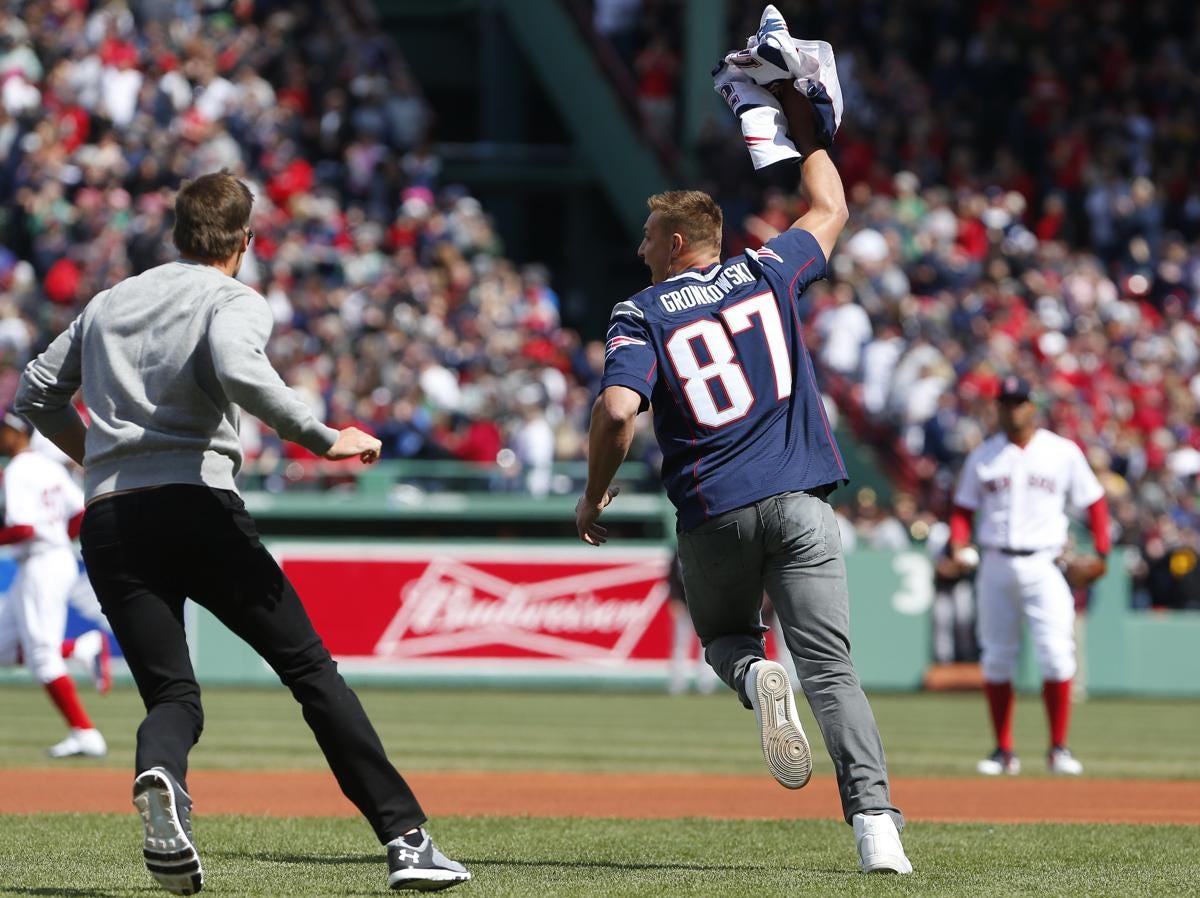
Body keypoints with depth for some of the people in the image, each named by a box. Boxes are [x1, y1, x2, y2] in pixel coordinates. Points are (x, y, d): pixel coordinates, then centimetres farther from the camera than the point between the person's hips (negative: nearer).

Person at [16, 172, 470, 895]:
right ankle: (405, 836, -7)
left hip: (107, 521, 5)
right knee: (311, 669, 0)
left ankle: (161, 776, -30)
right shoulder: (235, 302, 4)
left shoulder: (111, 301, 22)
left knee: (172, 694, 7)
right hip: (197, 505, -5)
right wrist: (324, 440, -12)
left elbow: (37, 393, 27)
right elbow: (238, 371, -18)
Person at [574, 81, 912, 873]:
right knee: (830, 666, -4)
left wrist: (595, 495, 0)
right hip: (799, 500, 1)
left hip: (714, 511, -1)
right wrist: (803, 125, 36)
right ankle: (876, 824, -21)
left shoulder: (642, 314, 1)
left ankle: (756, 676, -13)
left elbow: (618, 411, -14)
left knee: (725, 636, 25)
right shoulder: (767, 274, 9)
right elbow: (832, 210, 27)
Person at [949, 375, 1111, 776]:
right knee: (996, 660, 3)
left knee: (1056, 655, -13)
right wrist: (959, 545, -7)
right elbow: (963, 508, 12)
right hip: (995, 566, 2)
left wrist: (1102, 551, -4)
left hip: (1043, 565, -2)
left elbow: (1093, 500, 8)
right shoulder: (983, 455, 9)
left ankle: (1058, 749, -5)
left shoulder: (1062, 452, 4)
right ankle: (1004, 751, 11)